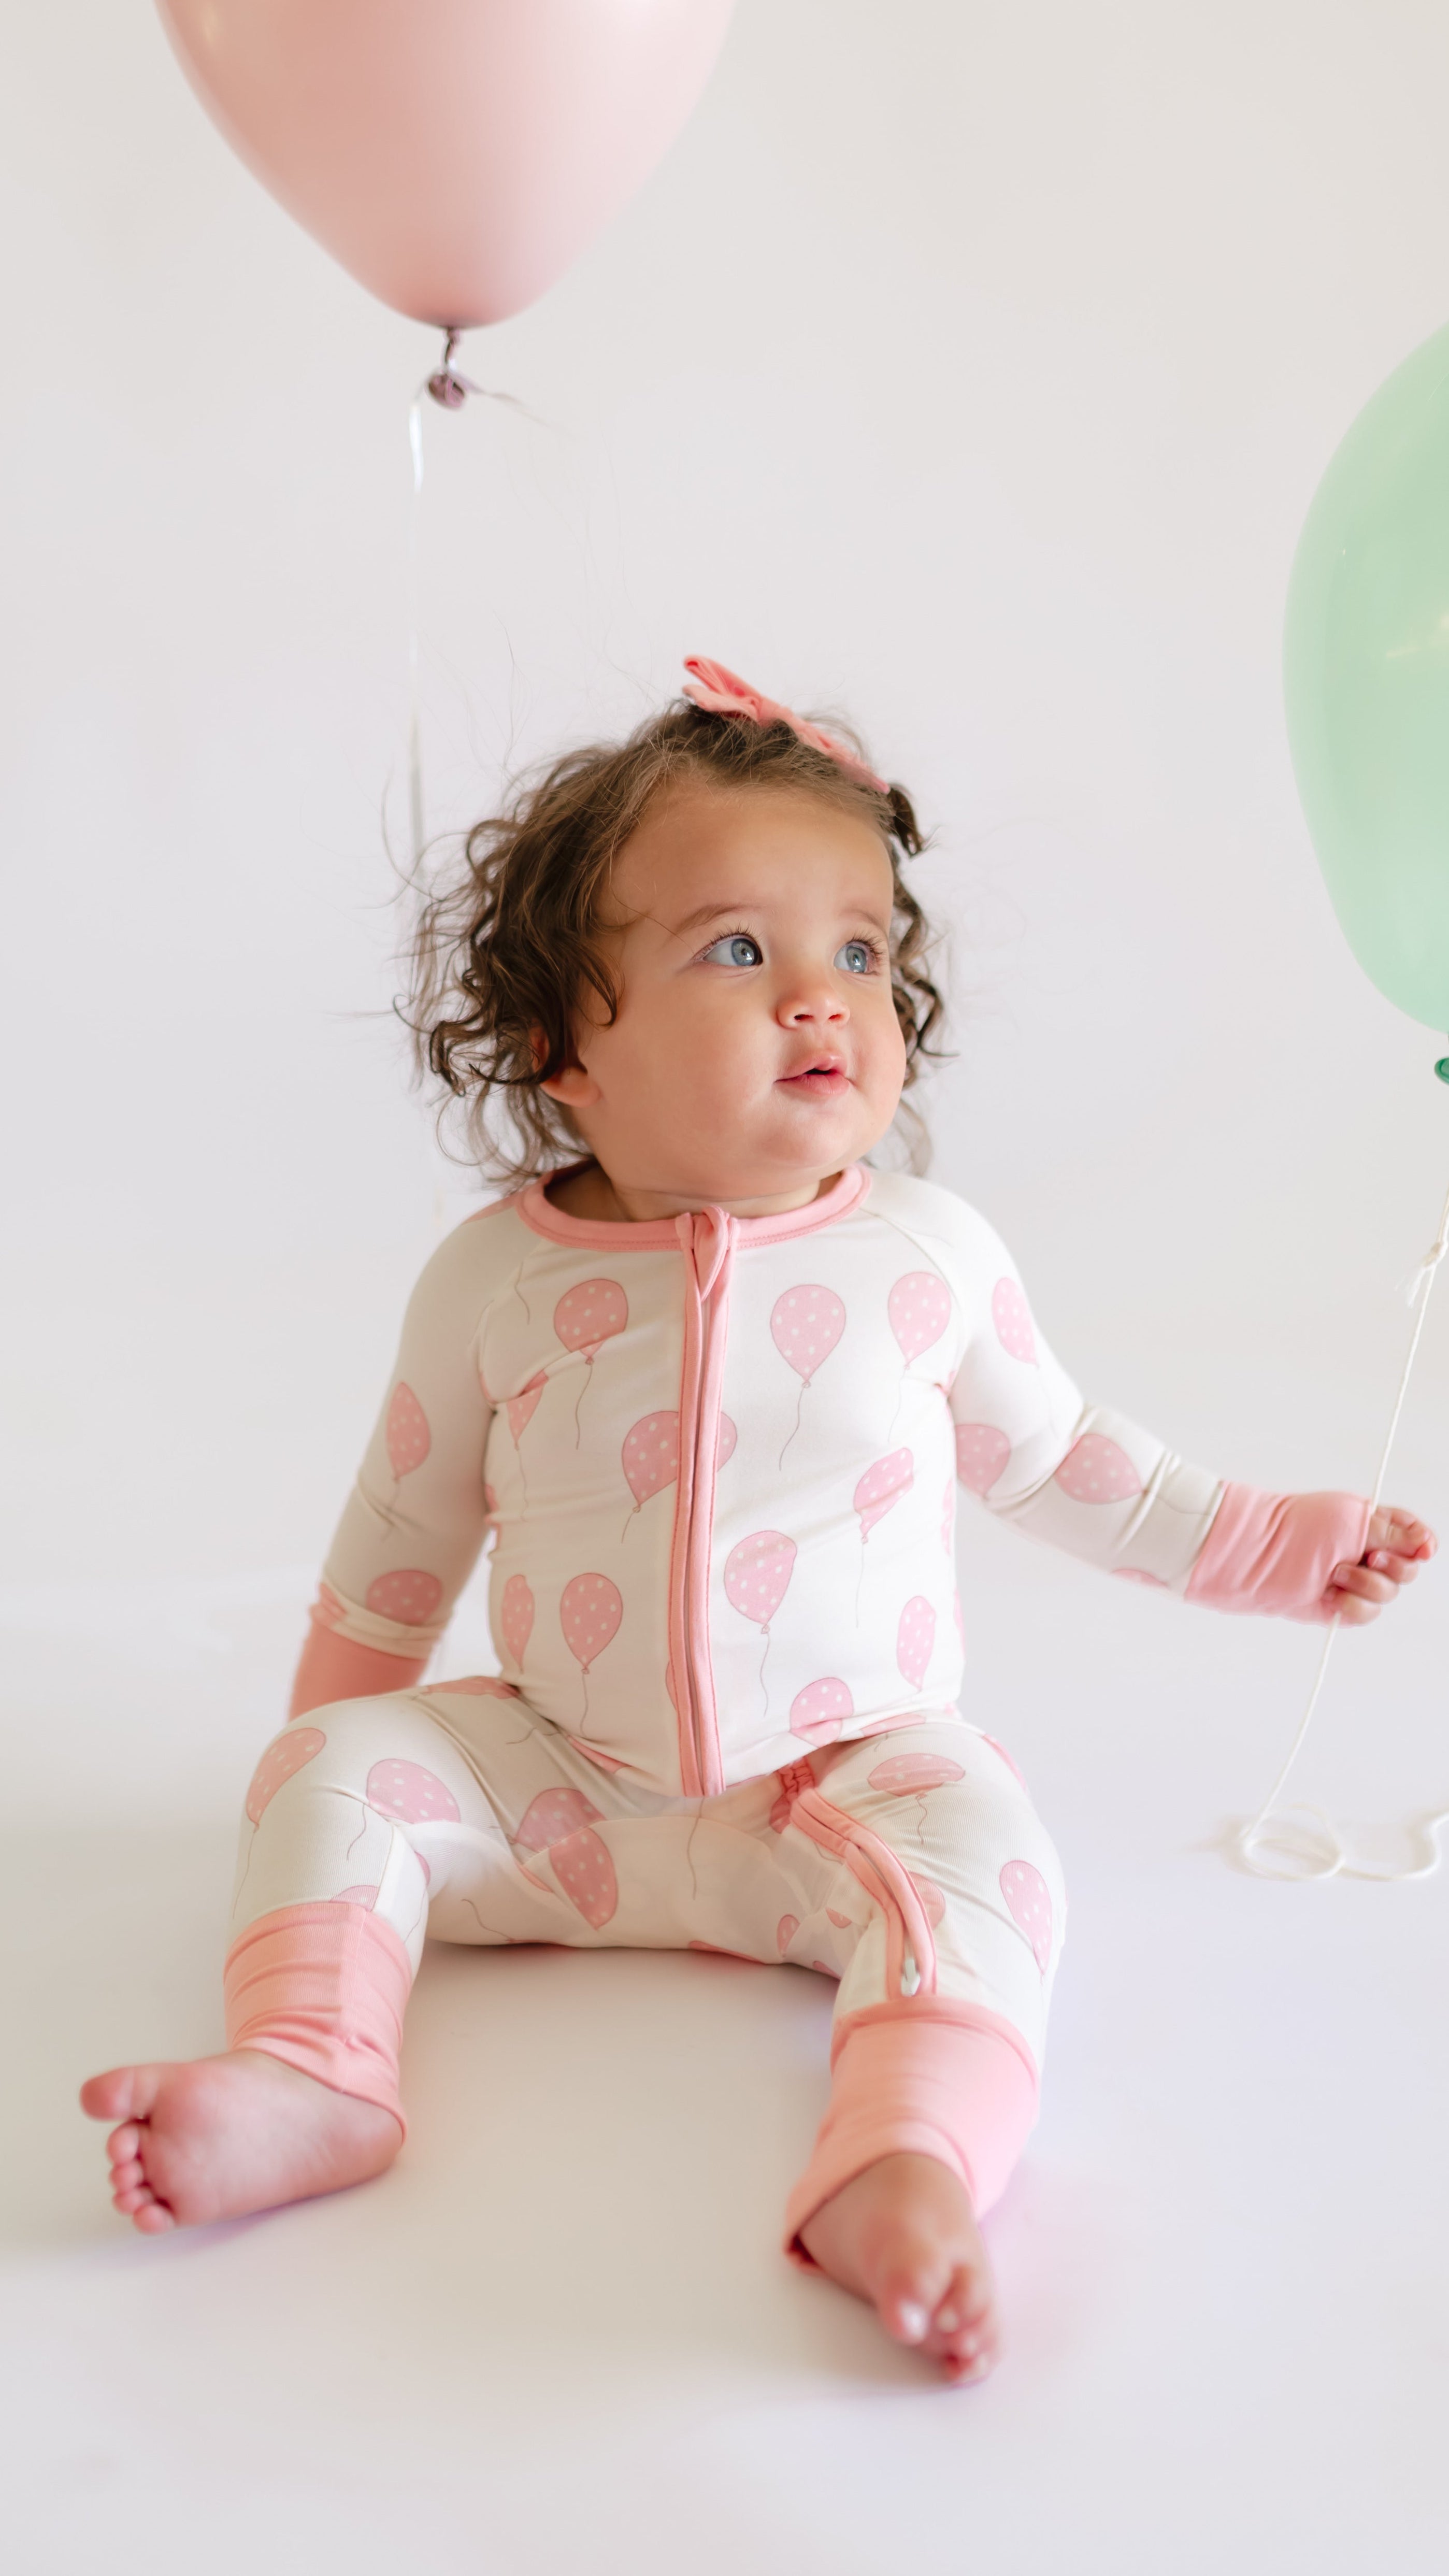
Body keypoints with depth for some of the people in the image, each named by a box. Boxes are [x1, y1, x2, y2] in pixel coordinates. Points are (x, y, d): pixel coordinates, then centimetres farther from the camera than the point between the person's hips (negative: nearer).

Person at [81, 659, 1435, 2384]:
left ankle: (904, 2167, -47)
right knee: (335, 1771, -16)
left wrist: (1260, 1544, 14)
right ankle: (305, 2076, -26)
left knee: (972, 1840, -31)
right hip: (560, 1786, 2)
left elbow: (1050, 1457, 12)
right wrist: (339, 1727, 15)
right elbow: (406, 1526, 9)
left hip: (849, 1770, -1)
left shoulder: (927, 1254, -5)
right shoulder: (494, 1278, -6)